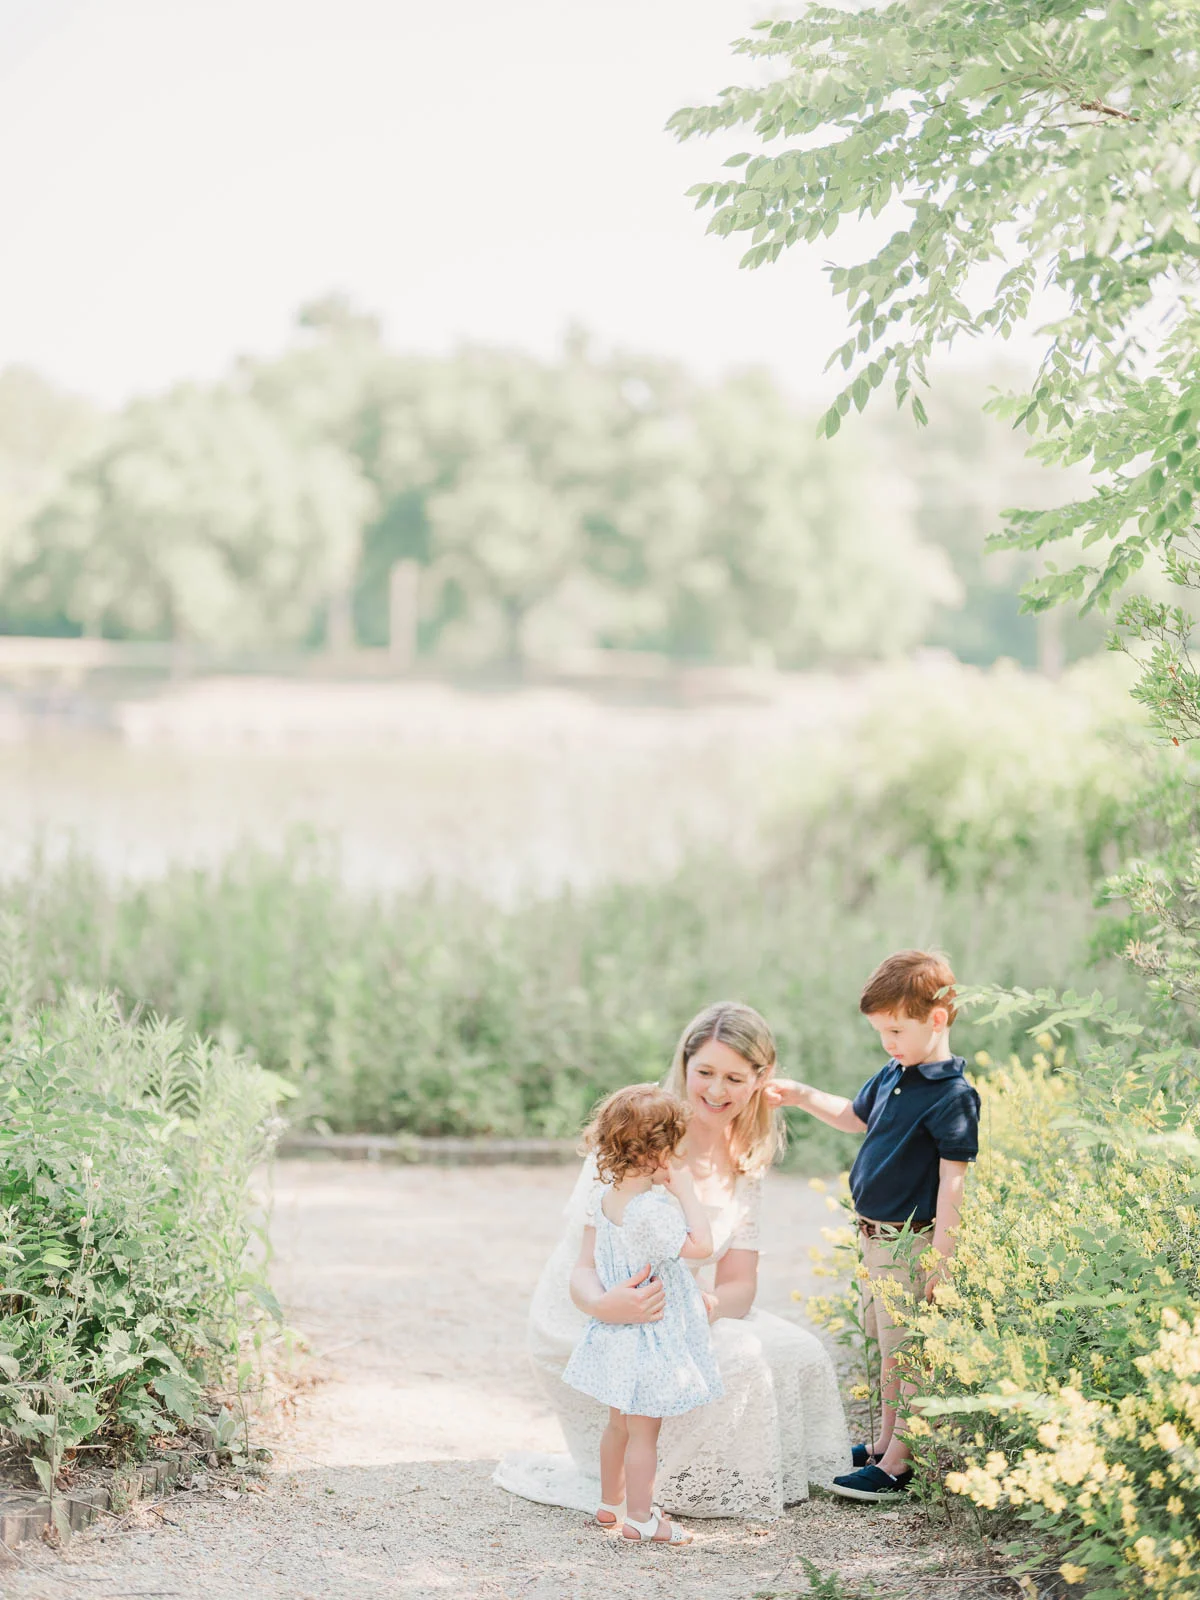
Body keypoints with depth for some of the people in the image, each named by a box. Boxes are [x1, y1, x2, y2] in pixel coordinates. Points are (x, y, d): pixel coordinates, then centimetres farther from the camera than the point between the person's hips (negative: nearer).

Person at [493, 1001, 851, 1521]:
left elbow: (739, 1284, -2)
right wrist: (608, 1305, -47)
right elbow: (582, 1268, -22)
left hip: (673, 1316, 7)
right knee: (736, 1356, -28)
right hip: (585, 1321, -7)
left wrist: (711, 1305, -28)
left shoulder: (744, 1164, 2)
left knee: (800, 1356, -11)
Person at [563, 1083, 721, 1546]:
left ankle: (610, 1503, 35)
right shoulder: (653, 1209, -27)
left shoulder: (604, 1197, -1)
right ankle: (639, 1519, 11)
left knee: (619, 1423, 22)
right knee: (643, 1432, 2)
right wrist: (686, 1189, -18)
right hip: (650, 1338, -9)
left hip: (614, 1331, 9)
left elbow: (586, 1266, 9)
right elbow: (701, 1245, -21)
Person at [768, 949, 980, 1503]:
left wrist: (940, 1263, -21)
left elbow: (952, 1184, -20)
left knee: (909, 1354, -1)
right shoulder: (892, 1077, 8)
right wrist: (803, 1097, 16)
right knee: (888, 1349, 20)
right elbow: (856, 1116, 29)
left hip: (911, 1244, -9)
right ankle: (885, 1441, 33)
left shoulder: (952, 1096, -18)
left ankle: (898, 1464, 5)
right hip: (877, 1239, 9)